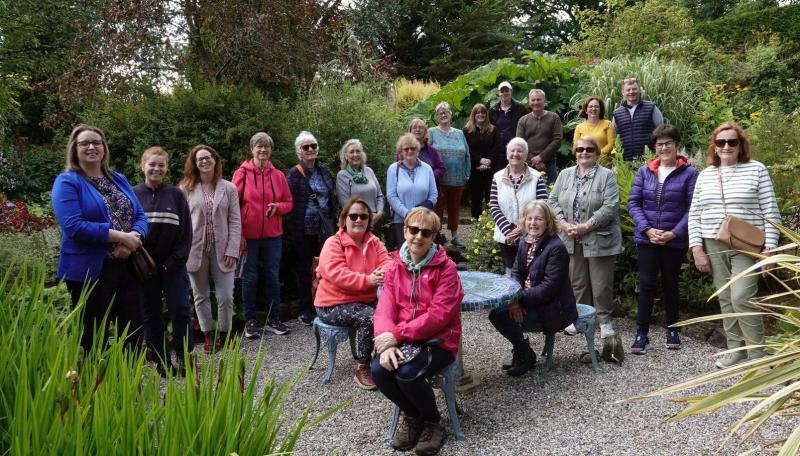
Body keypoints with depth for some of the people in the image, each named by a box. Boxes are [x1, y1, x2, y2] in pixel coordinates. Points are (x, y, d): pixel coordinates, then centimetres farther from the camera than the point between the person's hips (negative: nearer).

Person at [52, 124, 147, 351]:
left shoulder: (119, 179, 14)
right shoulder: (67, 182, -4)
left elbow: (140, 215, 8)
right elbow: (73, 226, -18)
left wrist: (134, 239, -14)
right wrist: (121, 236, -19)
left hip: (127, 266, 6)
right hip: (90, 270, -5)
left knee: (133, 330, 10)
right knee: (93, 336, 5)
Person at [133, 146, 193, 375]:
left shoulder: (176, 194, 1)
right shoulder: (133, 195, 0)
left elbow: (186, 230, 0)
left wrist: (175, 260, -8)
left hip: (172, 264, 0)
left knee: (181, 309, -2)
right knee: (151, 312, 8)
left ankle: (184, 356, 14)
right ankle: (160, 359, 20)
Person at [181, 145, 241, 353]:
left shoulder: (228, 188, 3)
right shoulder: (186, 189, 2)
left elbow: (235, 221, 1)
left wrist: (232, 250, -7)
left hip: (221, 250, 0)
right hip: (196, 250, 0)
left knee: (225, 297, -3)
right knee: (201, 296, 9)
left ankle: (224, 335, 16)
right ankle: (208, 336, 22)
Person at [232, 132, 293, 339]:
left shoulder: (278, 175, 4)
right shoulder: (242, 173, -4)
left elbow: (289, 203, 11)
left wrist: (277, 207, -11)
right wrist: (238, 233, -10)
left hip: (273, 235, 3)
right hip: (248, 236, -3)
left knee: (272, 276, 9)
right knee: (250, 277, 6)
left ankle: (273, 319, 20)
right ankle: (250, 320, 17)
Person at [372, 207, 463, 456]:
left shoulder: (446, 268, -11)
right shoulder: (395, 266, 5)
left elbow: (438, 315, -19)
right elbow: (385, 308, -3)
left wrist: (397, 334, -24)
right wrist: (387, 342, -22)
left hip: (439, 341, -4)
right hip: (403, 340, 5)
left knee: (407, 374, -30)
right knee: (379, 370, -22)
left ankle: (434, 423, 2)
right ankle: (412, 415, 9)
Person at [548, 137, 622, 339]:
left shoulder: (606, 175, -4)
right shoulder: (565, 174, 11)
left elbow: (610, 207, -13)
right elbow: (553, 201, 7)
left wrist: (586, 226, -18)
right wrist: (563, 223, -9)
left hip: (599, 240, -4)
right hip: (572, 240, 4)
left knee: (601, 284, 1)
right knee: (577, 282, 13)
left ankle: (605, 320, 17)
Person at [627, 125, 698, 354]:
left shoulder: (689, 173, -3)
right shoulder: (645, 170, 4)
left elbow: (692, 208, -8)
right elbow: (633, 202, 0)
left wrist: (673, 233, -16)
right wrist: (647, 229, -12)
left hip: (675, 241, -1)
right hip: (646, 238, 1)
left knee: (670, 284, 13)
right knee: (646, 284, 0)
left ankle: (672, 329, 29)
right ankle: (641, 333, 7)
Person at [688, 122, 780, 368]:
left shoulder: (756, 170, 0)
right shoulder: (704, 175, 10)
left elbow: (771, 212, -2)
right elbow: (694, 215, 9)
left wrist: (770, 247, -9)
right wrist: (697, 249, 1)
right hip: (714, 246, 4)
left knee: (741, 298, -14)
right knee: (725, 300, 8)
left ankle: (757, 353, 1)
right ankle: (735, 349, 20)